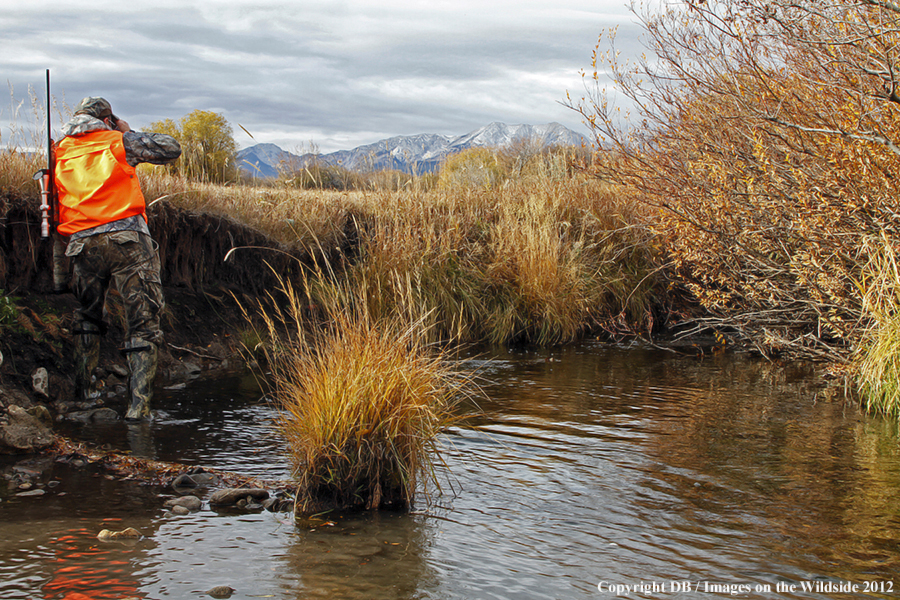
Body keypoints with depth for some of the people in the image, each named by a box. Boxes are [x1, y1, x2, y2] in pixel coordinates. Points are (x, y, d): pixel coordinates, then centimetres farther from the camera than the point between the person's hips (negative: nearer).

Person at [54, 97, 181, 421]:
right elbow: (171, 148, 12)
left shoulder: (61, 152, 16)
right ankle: (138, 405, -11)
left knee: (87, 321, 25)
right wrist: (130, 133, 20)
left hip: (83, 244, 4)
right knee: (143, 325, -3)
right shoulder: (119, 141, 6)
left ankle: (83, 391, 29)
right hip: (127, 239, -4)